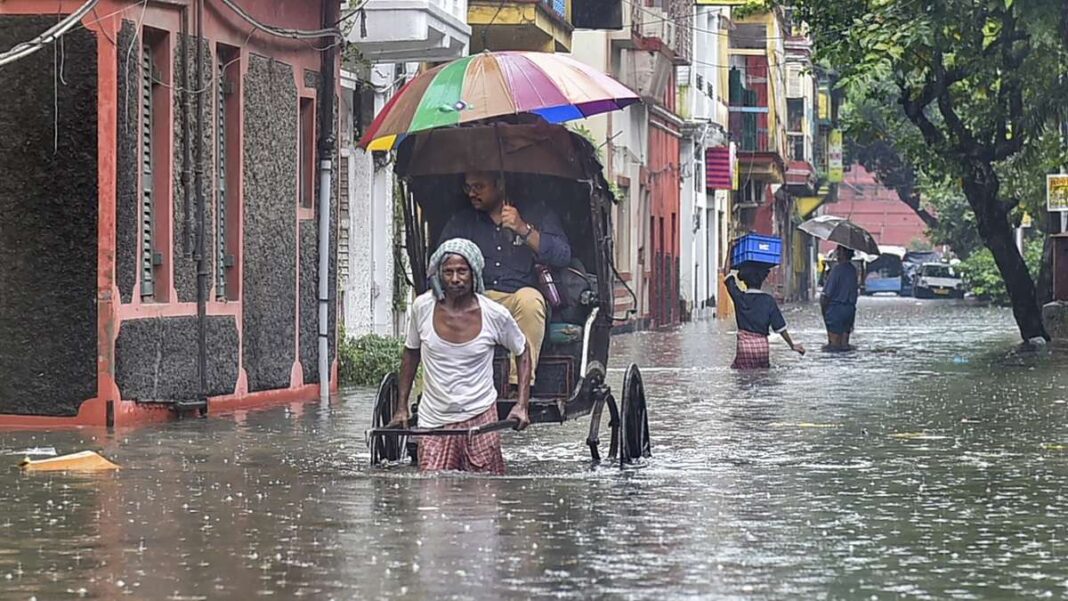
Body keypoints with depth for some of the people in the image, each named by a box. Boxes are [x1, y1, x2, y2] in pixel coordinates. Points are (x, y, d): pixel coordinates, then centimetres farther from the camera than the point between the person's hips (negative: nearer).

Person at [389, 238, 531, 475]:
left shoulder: (495, 315, -8)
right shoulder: (423, 307, -5)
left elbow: (523, 352, 8)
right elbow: (410, 354, 11)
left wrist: (522, 405, -1)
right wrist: (402, 408, 11)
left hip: (480, 418, -1)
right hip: (433, 422, 1)